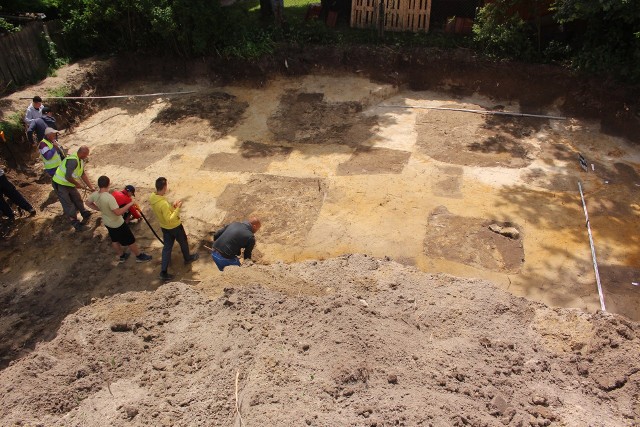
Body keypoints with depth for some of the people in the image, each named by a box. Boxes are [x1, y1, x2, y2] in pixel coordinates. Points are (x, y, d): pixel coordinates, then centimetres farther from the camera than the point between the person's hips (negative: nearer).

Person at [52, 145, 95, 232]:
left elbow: (83, 174, 7)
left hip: (69, 184, 9)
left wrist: (91, 187, 7)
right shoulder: (73, 160, -32)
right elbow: (68, 177, -38)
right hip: (60, 184, -9)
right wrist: (77, 184, -20)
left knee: (77, 199, 22)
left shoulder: (80, 160, -2)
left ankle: (85, 213, 42)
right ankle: (76, 224, 5)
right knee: (68, 204, -2)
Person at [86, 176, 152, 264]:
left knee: (114, 240, 27)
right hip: (118, 224, -8)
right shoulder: (109, 197, -37)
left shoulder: (94, 195, -14)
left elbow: (88, 203, 6)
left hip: (107, 222, 8)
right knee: (130, 241, 12)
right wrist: (129, 204, -27)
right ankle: (140, 256, 28)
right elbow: (118, 212, -37)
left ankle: (121, 256, 46)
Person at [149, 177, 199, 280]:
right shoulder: (163, 203, -37)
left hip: (164, 227, 7)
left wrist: (172, 206, 0)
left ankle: (163, 272, 15)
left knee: (167, 247, 15)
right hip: (174, 226, -7)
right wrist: (177, 208, -28)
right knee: (183, 242, 21)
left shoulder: (152, 198, -9)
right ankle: (188, 258, 47)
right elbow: (169, 219, -31)